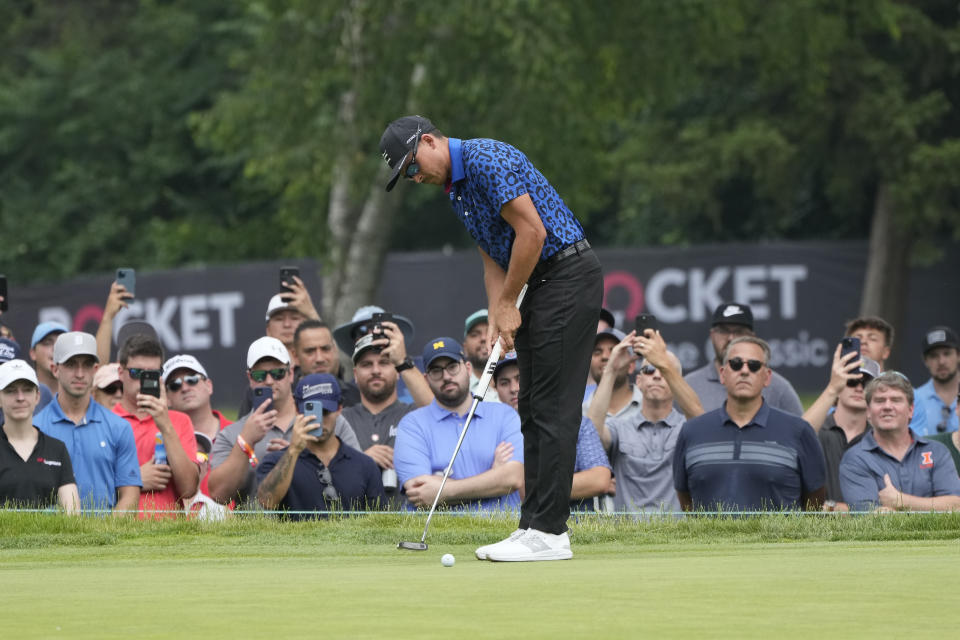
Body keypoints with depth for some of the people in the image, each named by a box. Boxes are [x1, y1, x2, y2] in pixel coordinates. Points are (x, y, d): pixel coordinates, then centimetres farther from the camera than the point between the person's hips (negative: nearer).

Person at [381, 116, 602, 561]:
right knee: (533, 409, 9)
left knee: (553, 408, -11)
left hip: (568, 276, -11)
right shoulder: (456, 188, 15)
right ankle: (534, 525, 11)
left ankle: (550, 533, -11)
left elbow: (532, 231, -22)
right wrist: (495, 320, 1)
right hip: (541, 283, 11)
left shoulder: (486, 159, -16)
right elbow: (493, 259, 17)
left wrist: (508, 303, -12)